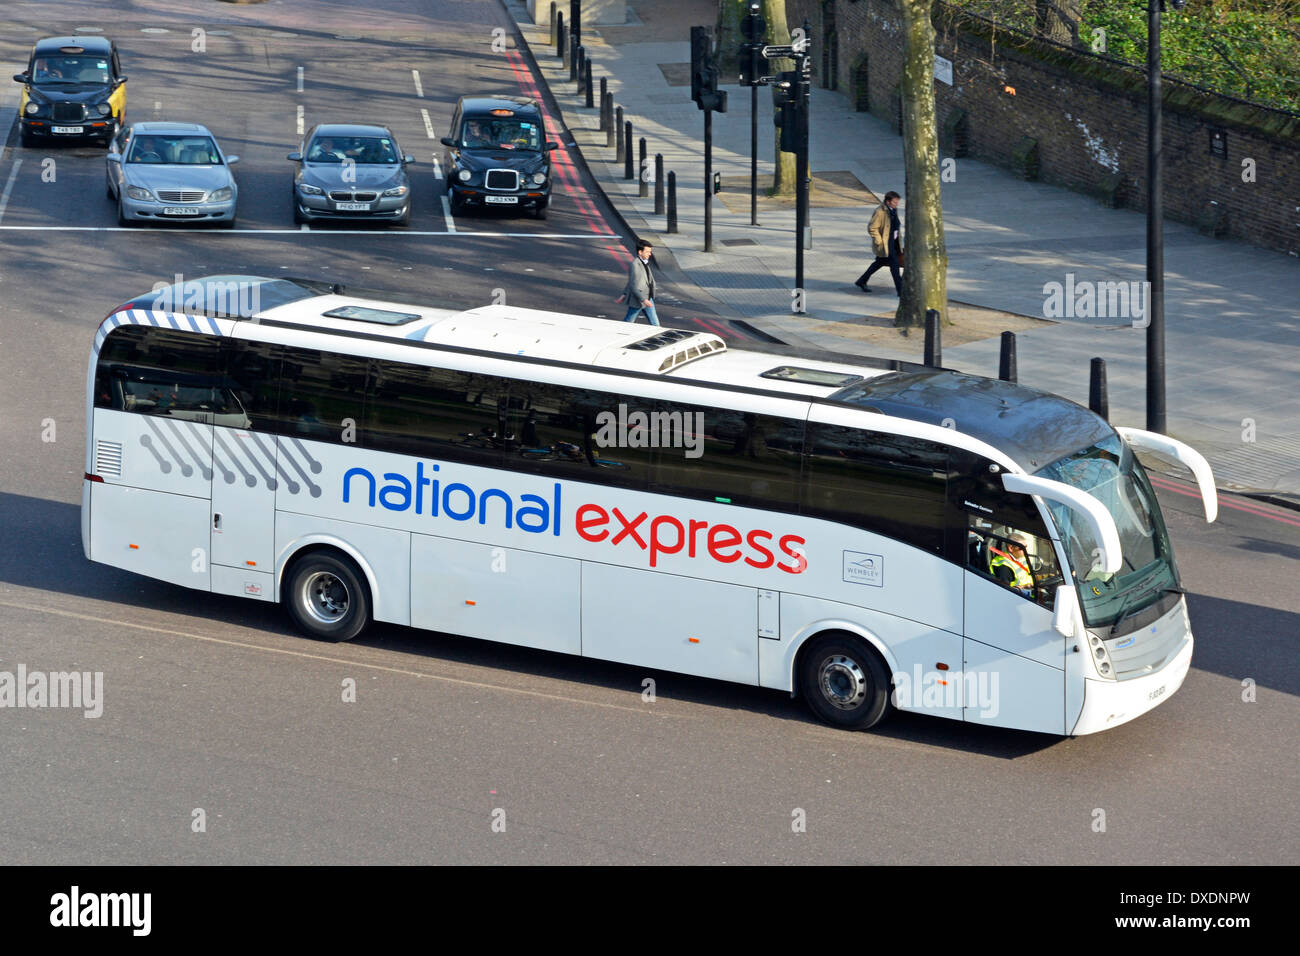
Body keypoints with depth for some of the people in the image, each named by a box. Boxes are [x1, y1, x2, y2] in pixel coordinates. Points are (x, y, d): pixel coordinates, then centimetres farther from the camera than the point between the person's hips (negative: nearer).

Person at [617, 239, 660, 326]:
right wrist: (643, 300, -27)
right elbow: (633, 286, -24)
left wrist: (624, 294, 18)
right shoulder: (635, 265, -21)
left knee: (655, 323, 6)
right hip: (637, 300, -8)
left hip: (648, 298, 8)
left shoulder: (644, 263, 7)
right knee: (628, 322, 7)